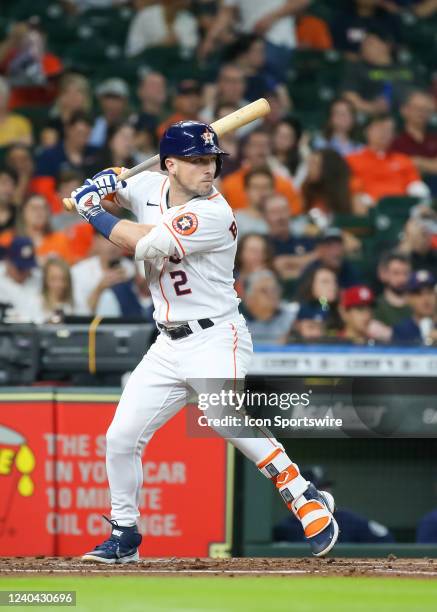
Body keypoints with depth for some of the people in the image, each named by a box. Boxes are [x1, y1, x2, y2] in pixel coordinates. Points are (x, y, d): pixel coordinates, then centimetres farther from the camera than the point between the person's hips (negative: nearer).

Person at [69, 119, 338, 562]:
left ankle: (309, 503, -18)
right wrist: (103, 185, 1)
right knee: (120, 438, 6)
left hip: (215, 339, -7)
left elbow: (145, 245, -22)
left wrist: (91, 212, -8)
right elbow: (115, 184, 26)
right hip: (168, 346, 7)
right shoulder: (150, 186, 4)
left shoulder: (214, 214, -19)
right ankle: (124, 535, 22)